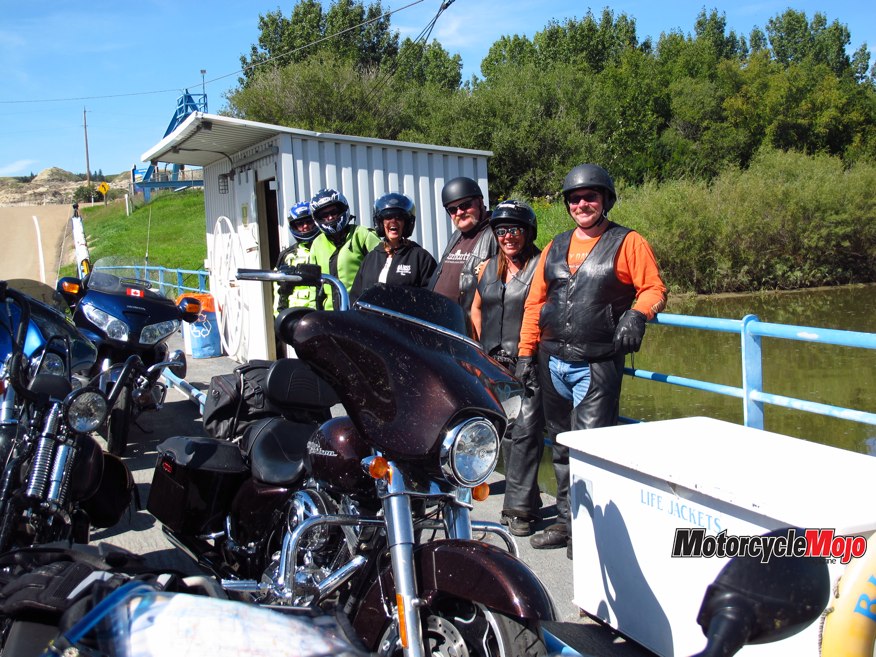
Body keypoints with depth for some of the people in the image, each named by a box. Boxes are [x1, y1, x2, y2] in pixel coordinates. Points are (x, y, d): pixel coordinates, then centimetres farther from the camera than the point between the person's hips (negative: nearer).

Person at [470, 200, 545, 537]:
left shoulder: (541, 266, -5)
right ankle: (526, 500, 23)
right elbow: (476, 309, 25)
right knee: (506, 433, 11)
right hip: (496, 366, 6)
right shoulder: (488, 269, 14)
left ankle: (518, 507, -2)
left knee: (525, 432, -9)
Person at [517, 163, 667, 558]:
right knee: (562, 446, 13)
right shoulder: (556, 247, 16)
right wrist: (526, 352, 10)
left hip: (597, 364, -6)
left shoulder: (628, 243, 1)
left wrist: (637, 314, -24)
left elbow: (654, 289, -3)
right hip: (552, 362, 6)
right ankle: (567, 521, 24)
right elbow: (535, 302, 16)